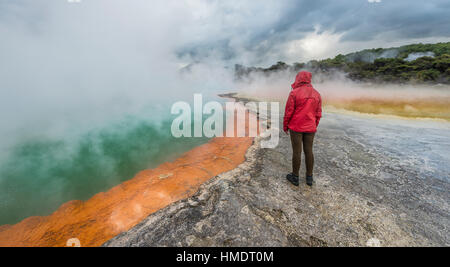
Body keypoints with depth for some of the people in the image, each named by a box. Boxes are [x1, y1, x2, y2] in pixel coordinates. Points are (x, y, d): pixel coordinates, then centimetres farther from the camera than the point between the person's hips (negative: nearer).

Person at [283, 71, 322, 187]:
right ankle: (309, 177, 22)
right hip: (310, 128, 4)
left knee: (296, 151, 3)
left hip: (296, 127, -4)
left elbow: (288, 112, -10)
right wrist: (314, 126, 18)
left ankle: (295, 177, 16)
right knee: (309, 151, 12)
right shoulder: (316, 94, 5)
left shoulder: (294, 93, -10)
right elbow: (318, 114, 6)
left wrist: (285, 126, 1)